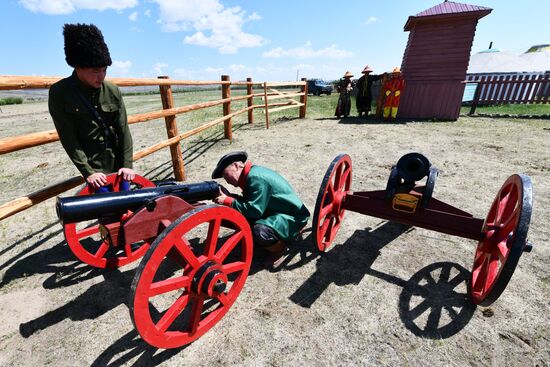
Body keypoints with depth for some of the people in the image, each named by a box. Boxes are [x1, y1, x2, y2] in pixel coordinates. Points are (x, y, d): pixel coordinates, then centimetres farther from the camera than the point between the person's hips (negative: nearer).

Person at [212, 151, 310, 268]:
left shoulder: (256, 177, -25)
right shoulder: (251, 174, 5)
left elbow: (254, 210, -28)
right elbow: (246, 202, 5)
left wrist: (227, 201, -23)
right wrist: (228, 196, -10)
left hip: (293, 216, -10)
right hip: (276, 211, 10)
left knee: (259, 232, -34)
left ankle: (280, 248, 0)